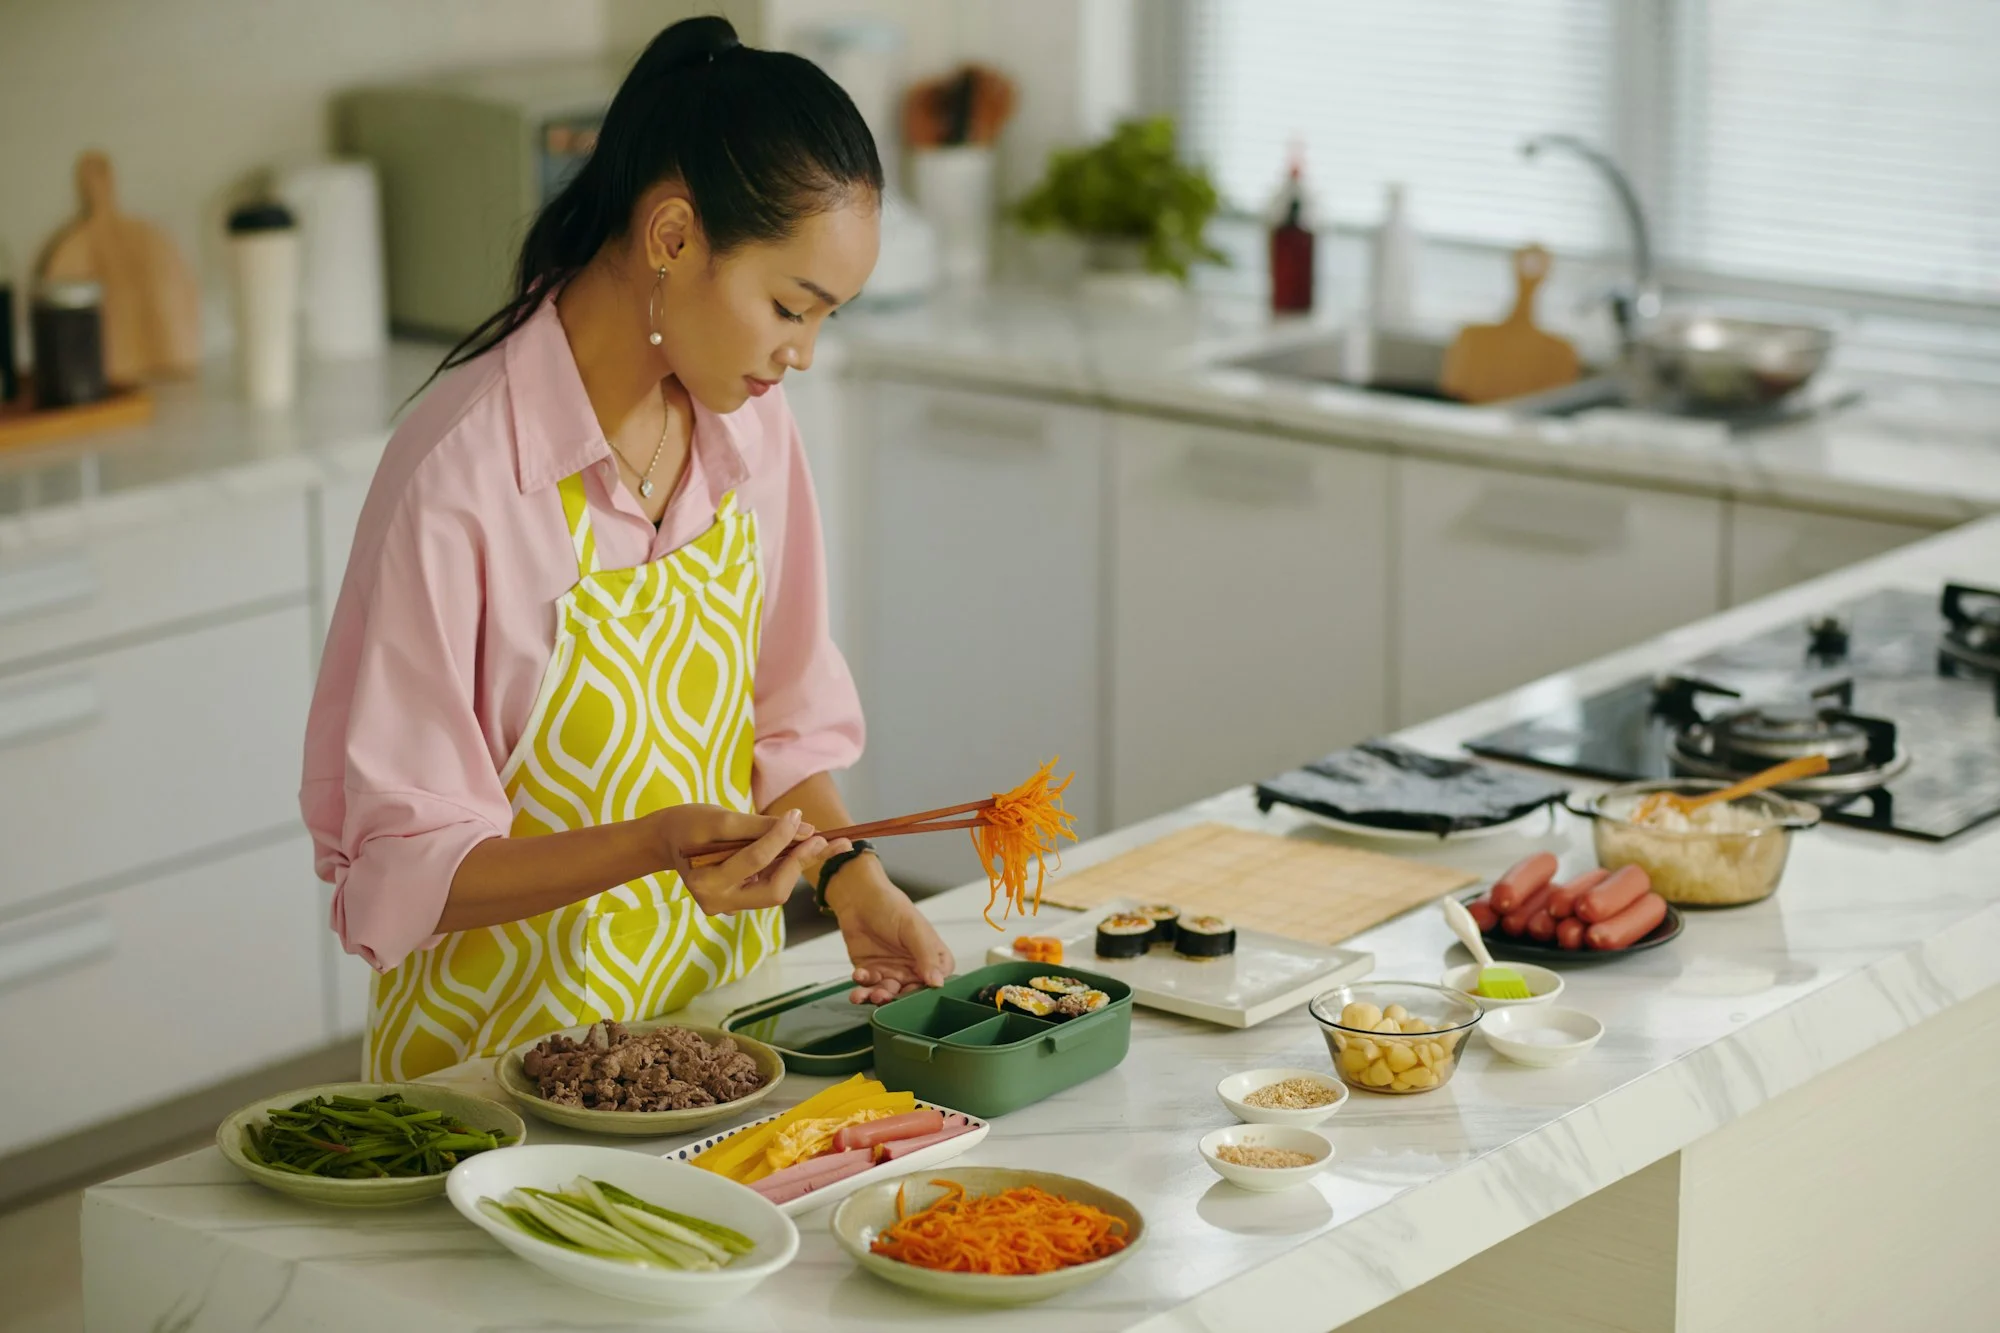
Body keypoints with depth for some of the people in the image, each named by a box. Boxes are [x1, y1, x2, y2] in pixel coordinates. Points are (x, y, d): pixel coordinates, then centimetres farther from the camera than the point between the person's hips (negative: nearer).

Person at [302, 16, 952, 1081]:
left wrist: (844, 871, -2)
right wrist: (655, 843, -27)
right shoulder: (460, 474, -18)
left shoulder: (747, 423, 2)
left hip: (721, 999, 5)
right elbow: (398, 865, -15)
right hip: (509, 1051, -5)